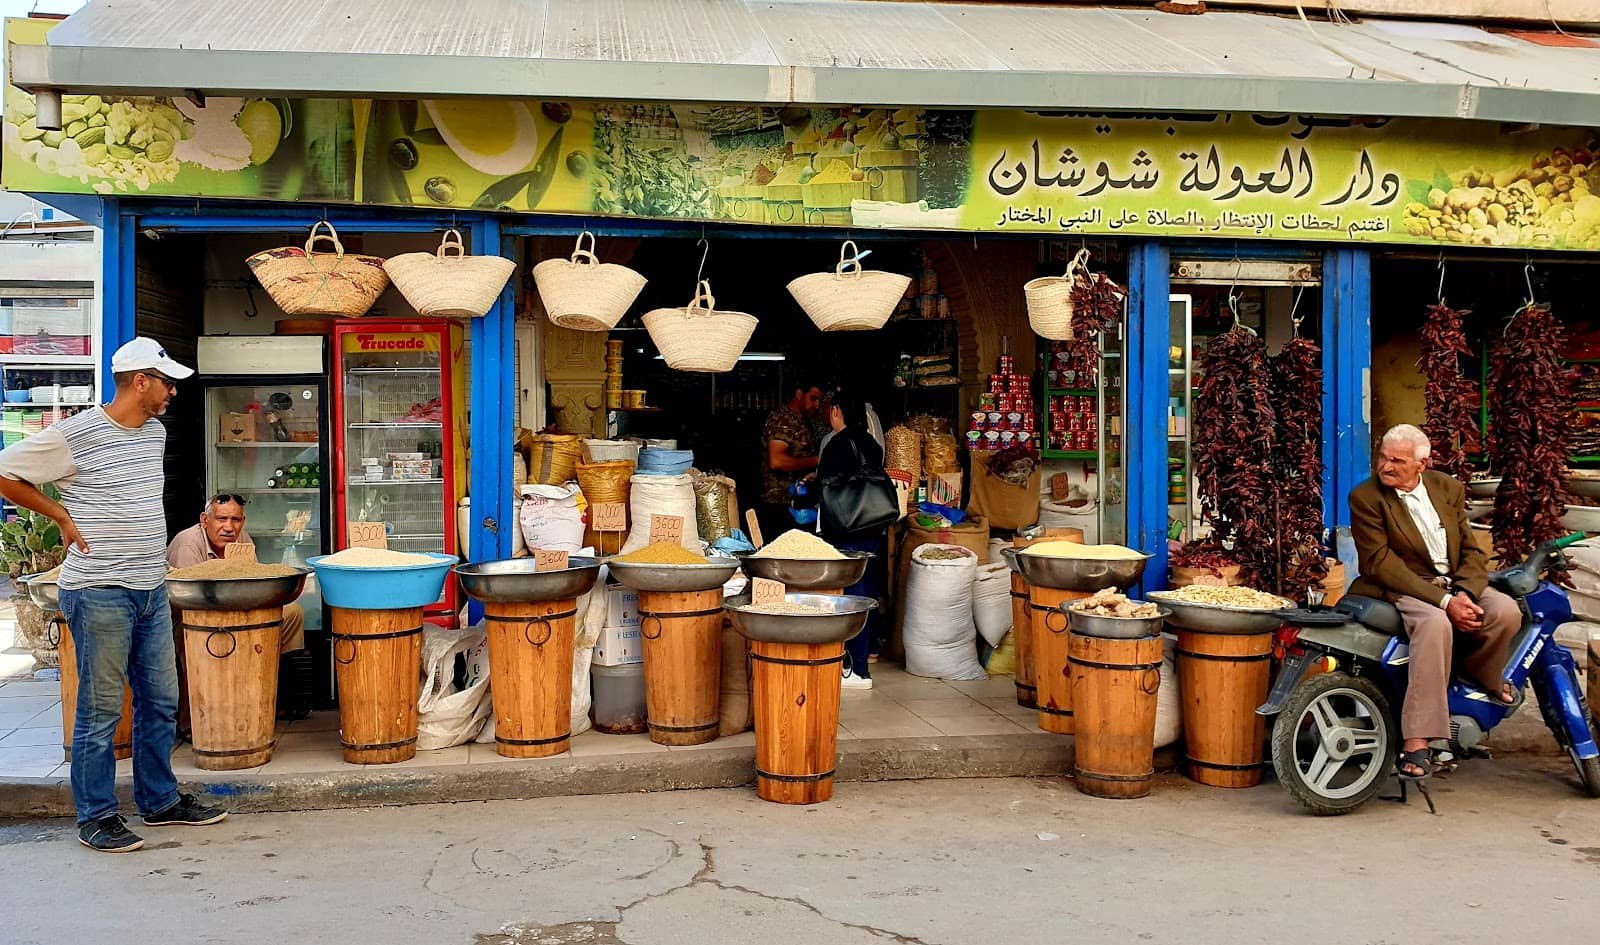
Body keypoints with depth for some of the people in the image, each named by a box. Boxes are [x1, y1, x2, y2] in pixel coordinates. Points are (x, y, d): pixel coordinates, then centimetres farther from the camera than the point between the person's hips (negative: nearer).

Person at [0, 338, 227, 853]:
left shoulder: (156, 433, 10)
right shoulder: (74, 435, -13)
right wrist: (63, 516, -7)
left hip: (151, 591, 7)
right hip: (99, 594, -7)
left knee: (161, 703, 13)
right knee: (101, 710, 1)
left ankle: (160, 801, 25)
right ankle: (96, 817, 14)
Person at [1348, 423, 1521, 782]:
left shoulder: (1448, 488, 8)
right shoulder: (1365, 497, -8)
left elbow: (1471, 550, 7)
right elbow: (1381, 563, -16)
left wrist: (1464, 594, -15)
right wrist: (1443, 600, -23)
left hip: (1456, 583, 5)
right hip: (1402, 589, -5)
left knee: (1506, 612, -23)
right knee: (1435, 624, -36)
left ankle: (1481, 675, 13)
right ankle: (1416, 742, -37)